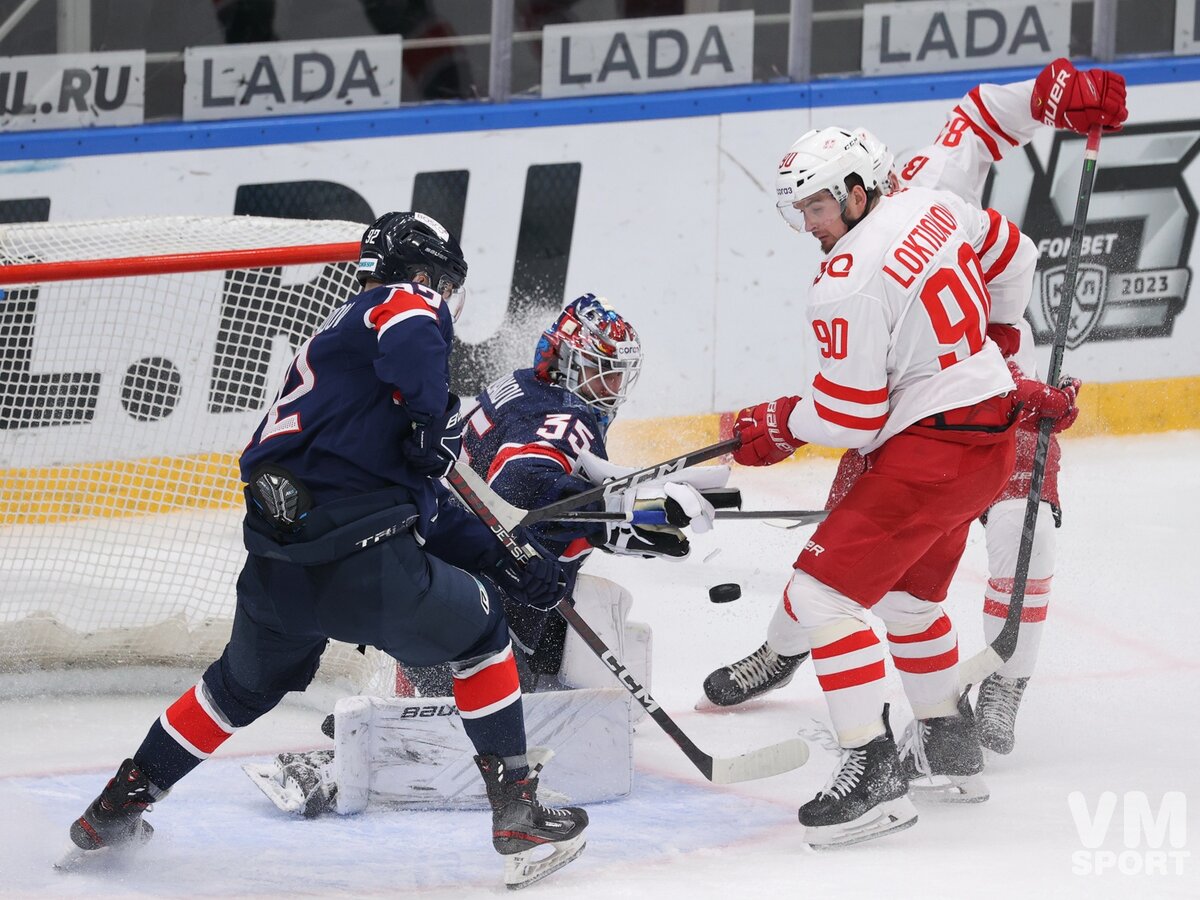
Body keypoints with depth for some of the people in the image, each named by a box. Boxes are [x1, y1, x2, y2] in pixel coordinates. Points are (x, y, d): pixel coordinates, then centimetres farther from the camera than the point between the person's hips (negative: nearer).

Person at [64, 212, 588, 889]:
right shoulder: (407, 303, 5)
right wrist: (435, 422, -11)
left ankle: (115, 811, 39)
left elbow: (430, 511, 29)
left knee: (249, 681, 33)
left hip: (275, 569, 8)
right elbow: (410, 338, -26)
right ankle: (519, 814, 15)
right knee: (478, 625, 17)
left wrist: (509, 564, 25)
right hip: (359, 564, -8)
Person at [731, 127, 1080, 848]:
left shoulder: (847, 288, -20)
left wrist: (780, 425, 1)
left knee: (822, 592, -11)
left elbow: (849, 418, -17)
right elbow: (1015, 256, 22)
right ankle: (952, 744, 44)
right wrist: (992, 336, 37)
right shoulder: (930, 208, 5)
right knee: (910, 593, 29)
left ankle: (875, 772, -17)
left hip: (933, 450, -10)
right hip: (993, 430, 10)